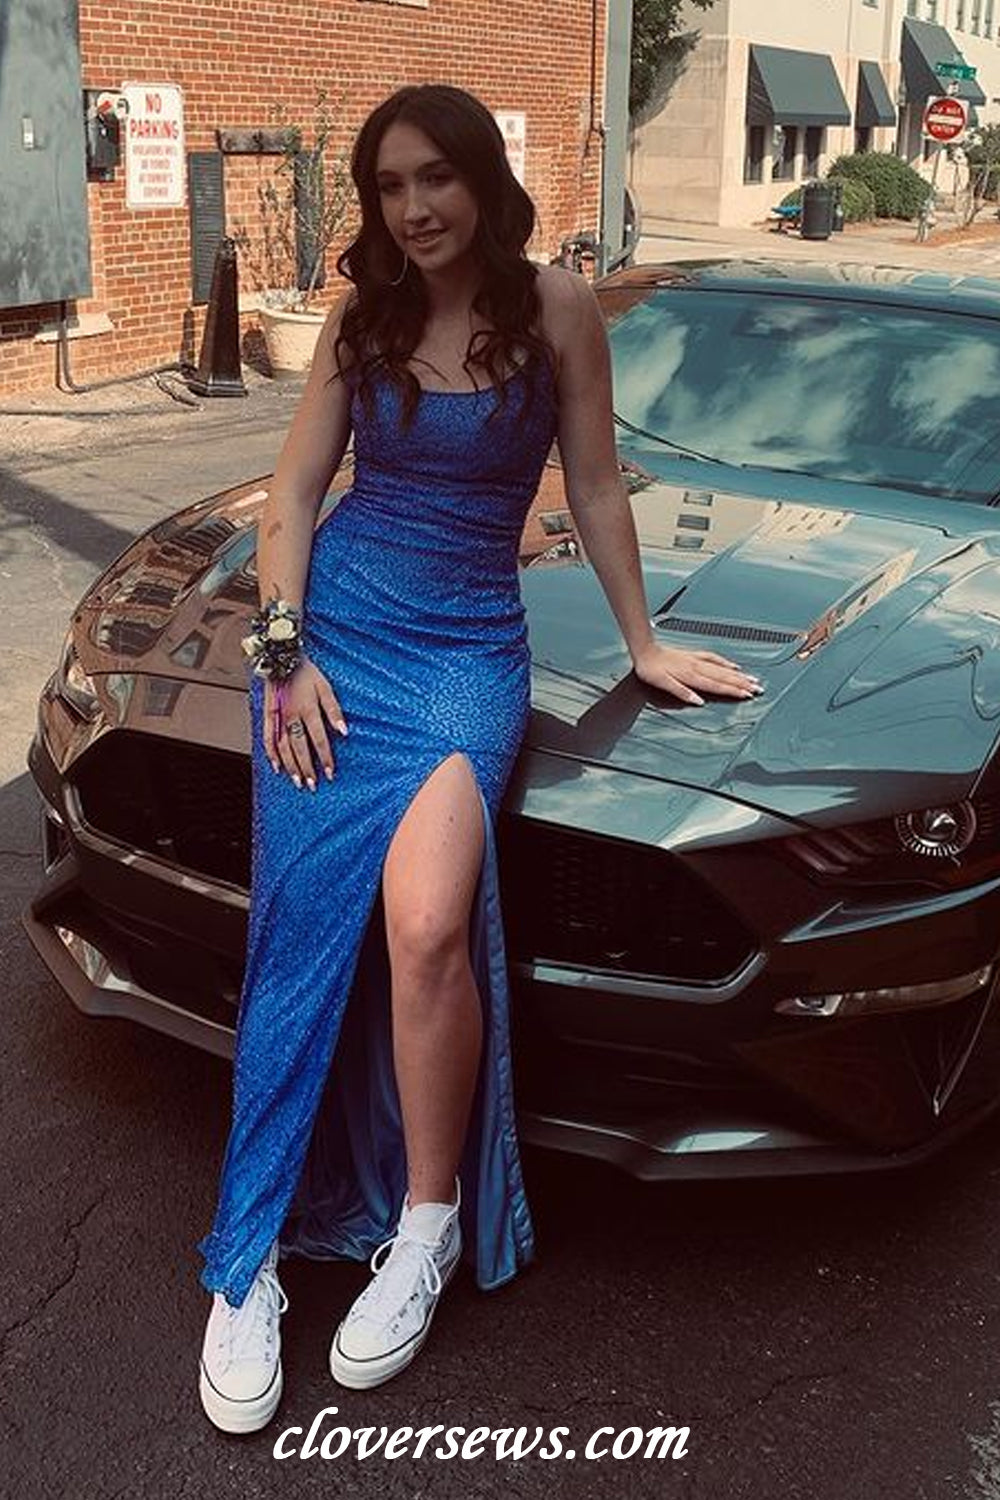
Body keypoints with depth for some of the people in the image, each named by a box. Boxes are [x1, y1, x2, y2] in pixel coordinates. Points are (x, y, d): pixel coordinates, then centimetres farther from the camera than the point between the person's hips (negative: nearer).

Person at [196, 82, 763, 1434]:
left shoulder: (554, 308, 0)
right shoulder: (362, 318, 7)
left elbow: (595, 491, 7)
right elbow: (295, 489, 7)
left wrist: (642, 643, 10)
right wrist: (283, 651, -3)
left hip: (469, 651, -2)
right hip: (333, 631, 2)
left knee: (425, 923, -26)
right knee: (303, 935, -7)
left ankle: (428, 1220, -5)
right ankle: (247, 1270, 2)